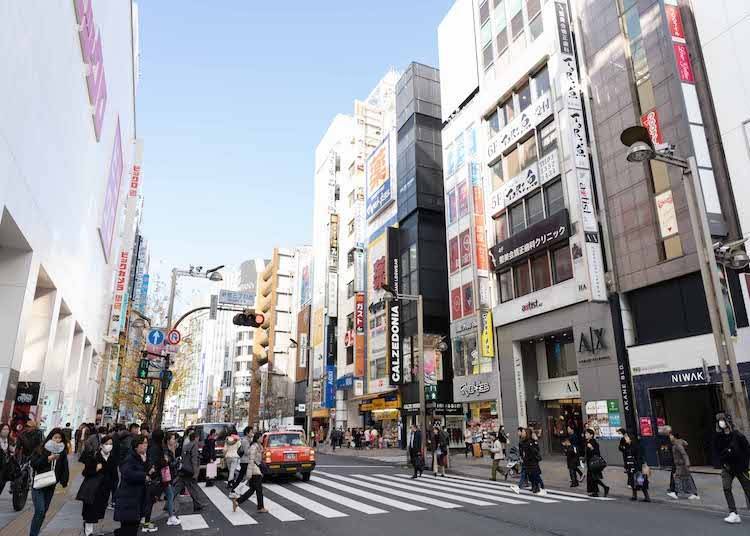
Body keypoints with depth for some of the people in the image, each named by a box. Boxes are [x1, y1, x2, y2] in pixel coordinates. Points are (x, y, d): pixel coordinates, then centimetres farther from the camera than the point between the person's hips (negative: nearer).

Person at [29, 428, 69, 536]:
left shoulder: (62, 451, 3)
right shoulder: (41, 449, -6)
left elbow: (64, 468, 5)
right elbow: (33, 463, -14)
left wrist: (64, 481, -6)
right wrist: (48, 458, -22)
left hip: (51, 485, 4)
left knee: (44, 511, 9)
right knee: (39, 510, -12)